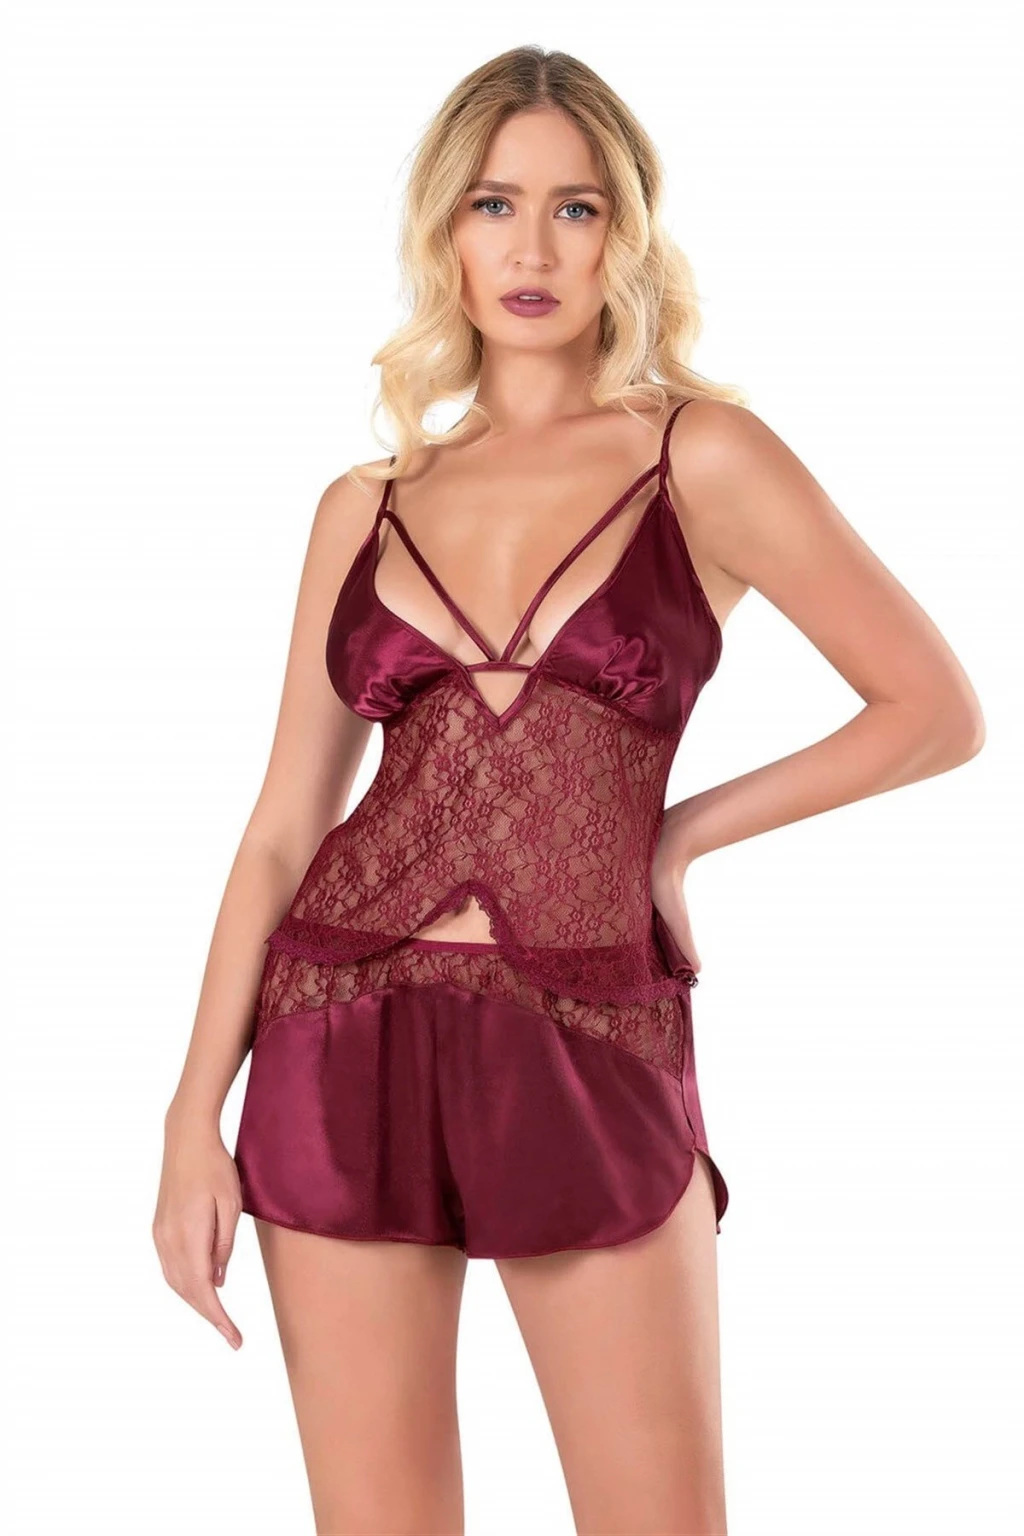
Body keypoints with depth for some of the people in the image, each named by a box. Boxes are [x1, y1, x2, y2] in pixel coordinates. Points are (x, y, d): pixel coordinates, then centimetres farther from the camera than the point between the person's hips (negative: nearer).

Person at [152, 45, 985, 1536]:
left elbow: (937, 710, 1)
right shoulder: (367, 508, 8)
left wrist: (683, 829, 1)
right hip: (346, 1042, 3)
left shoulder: (700, 458, 0)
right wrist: (196, 1116, 1)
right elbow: (283, 828, 7)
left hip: (594, 1061, -2)